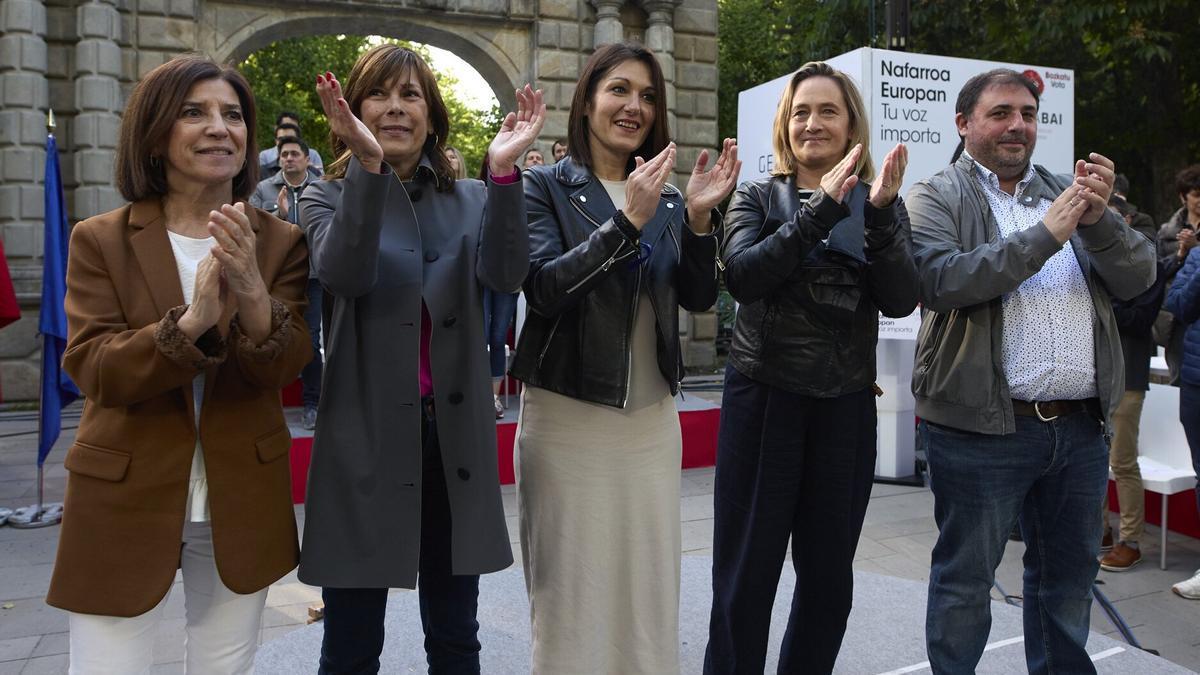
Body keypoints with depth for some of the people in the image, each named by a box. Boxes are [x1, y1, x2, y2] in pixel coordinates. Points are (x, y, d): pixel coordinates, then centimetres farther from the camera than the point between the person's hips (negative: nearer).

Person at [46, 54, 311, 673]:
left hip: (242, 500, 2)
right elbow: (91, 369, -13)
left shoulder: (280, 242, -2)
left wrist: (253, 292, -31)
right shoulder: (100, 240, -4)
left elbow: (284, 369, -11)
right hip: (125, 500, -1)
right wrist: (190, 322, -31)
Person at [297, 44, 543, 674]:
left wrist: (503, 171, -22)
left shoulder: (470, 199, 7)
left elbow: (505, 274, -12)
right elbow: (345, 275, -20)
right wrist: (368, 163, -29)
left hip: (453, 429, 2)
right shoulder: (328, 197, 2)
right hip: (366, 430, -2)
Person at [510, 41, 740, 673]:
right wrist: (626, 221, -26)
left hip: (653, 418, 5)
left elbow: (699, 297, 1)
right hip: (567, 418, -4)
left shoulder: (666, 199, 11)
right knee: (570, 596, 5)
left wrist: (699, 218, -14)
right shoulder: (545, 186, -3)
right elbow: (545, 288, -17)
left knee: (651, 594, 12)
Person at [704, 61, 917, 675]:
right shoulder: (756, 199, 2)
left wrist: (880, 215, -20)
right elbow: (741, 276, -17)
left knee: (829, 573, 13)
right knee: (745, 573, 5)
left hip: (846, 405, 2)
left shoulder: (881, 204, 7)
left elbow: (900, 300, -6)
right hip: (762, 399, -2)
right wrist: (821, 210, -24)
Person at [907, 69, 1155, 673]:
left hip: (1080, 428, 6)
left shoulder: (1066, 192, 14)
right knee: (965, 580, 6)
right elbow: (942, 280, -19)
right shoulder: (937, 198, 0)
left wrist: (1098, 221, -13)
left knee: (1070, 573, 19)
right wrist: (1045, 234, -18)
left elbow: (1139, 276, 5)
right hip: (982, 426, -5)